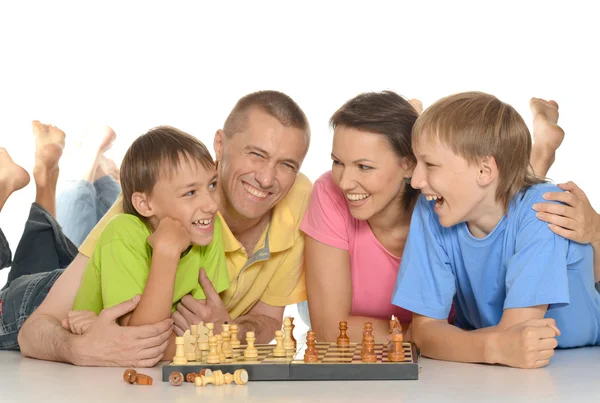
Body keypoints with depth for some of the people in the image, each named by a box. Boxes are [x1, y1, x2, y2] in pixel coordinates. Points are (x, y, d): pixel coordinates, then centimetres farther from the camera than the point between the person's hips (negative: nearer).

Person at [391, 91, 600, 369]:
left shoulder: (542, 209, -23)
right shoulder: (431, 212, -12)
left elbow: (513, 329, -26)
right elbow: (424, 329, -17)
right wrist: (492, 346, -32)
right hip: (479, 369, 2)